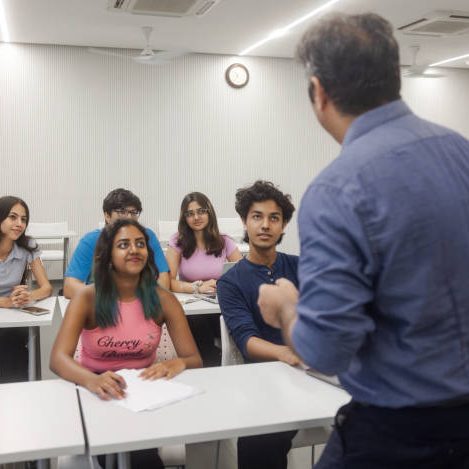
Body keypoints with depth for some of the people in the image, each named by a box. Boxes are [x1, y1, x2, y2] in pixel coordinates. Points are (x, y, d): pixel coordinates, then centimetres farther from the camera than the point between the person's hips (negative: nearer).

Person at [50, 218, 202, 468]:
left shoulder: (163, 299, -4)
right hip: (95, 395, -1)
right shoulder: (87, 298, -9)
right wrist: (93, 380, -44)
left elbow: (195, 360, -5)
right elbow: (58, 358, -22)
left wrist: (178, 364, -31)